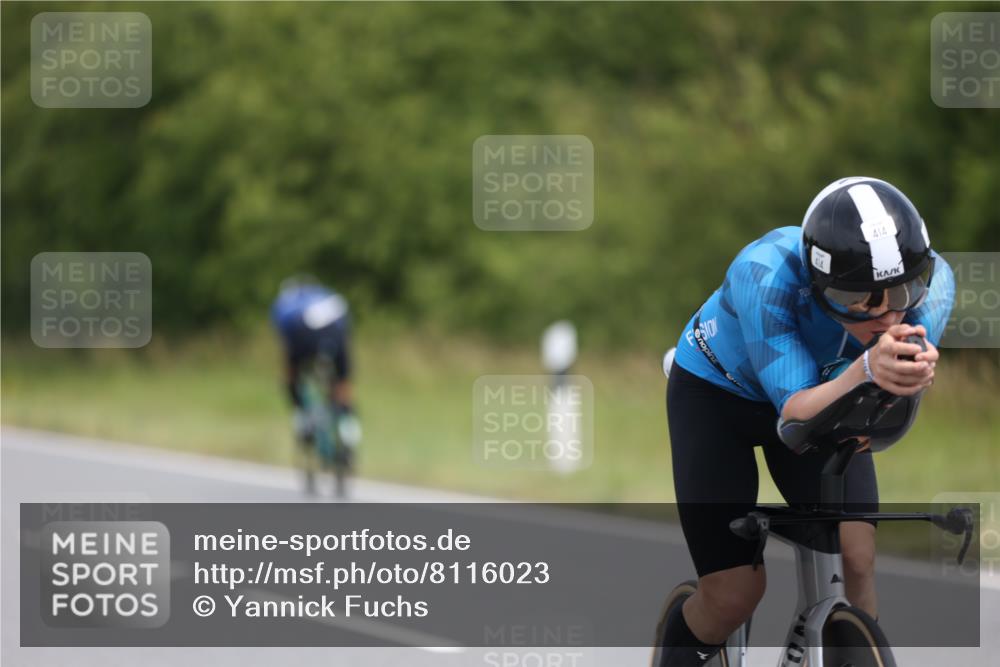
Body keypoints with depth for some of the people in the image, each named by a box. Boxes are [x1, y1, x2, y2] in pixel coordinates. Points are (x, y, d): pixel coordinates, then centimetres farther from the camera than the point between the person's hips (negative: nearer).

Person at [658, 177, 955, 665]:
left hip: (820, 391, 3)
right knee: (734, 594, -9)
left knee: (855, 562, -17)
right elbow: (796, 413, -43)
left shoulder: (931, 281, -30)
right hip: (716, 392, -3)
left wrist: (905, 381, -57)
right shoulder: (766, 275, -40)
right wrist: (867, 369, -63)